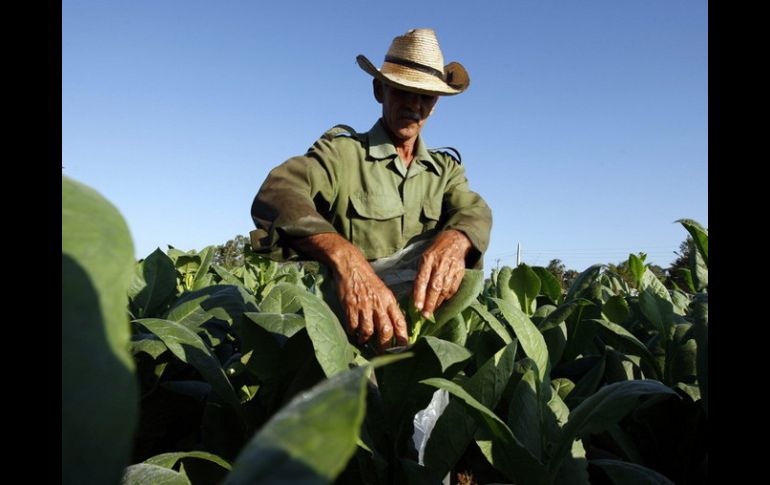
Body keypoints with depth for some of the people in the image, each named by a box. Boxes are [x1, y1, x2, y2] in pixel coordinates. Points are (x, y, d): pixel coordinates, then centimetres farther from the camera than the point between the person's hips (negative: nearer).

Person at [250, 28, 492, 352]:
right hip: (348, 323, -3)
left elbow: (475, 212, -4)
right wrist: (344, 256, -37)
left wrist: (453, 242, -28)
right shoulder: (341, 150, -1)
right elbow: (276, 195, -19)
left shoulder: (446, 168, 14)